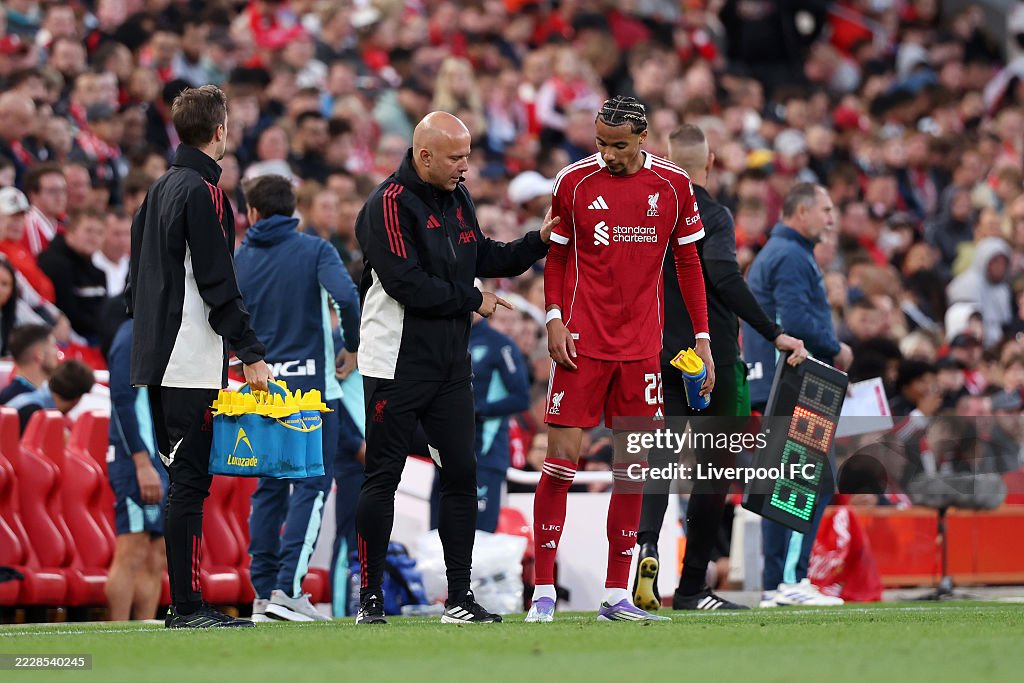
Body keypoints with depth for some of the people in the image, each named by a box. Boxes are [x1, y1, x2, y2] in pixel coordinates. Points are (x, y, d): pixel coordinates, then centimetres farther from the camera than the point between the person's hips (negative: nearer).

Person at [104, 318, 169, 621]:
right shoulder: (134, 336, -10)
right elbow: (123, 402, -18)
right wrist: (143, 464, -23)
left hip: (163, 464, 10)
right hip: (139, 462, -10)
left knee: (156, 560, 7)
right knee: (132, 555, -10)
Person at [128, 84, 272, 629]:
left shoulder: (160, 189, 16)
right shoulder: (202, 191, -12)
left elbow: (137, 278, 21)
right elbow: (218, 284, -16)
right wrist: (250, 354, -14)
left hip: (155, 356, 9)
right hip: (192, 360, -9)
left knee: (182, 477, 11)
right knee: (189, 481, -8)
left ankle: (183, 602, 11)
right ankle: (187, 606, -9)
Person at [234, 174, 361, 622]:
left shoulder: (239, 260, 6)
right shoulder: (313, 251, -4)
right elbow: (346, 296, -20)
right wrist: (354, 347, -5)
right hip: (311, 382, -4)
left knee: (269, 489, 12)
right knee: (311, 487, -4)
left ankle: (264, 592, 10)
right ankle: (287, 589, -16)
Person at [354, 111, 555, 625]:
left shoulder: (458, 199, 11)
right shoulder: (390, 205, -15)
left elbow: (481, 257, 21)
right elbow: (408, 284, -22)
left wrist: (539, 241, 8)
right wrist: (473, 301, -11)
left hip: (451, 363, 7)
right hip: (397, 365, -7)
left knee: (461, 474, 4)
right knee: (382, 477, -2)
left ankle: (459, 597, 10)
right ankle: (369, 598, 4)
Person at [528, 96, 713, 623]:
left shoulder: (673, 186, 3)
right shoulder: (574, 182, -2)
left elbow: (688, 263, 11)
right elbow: (556, 257, 8)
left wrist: (702, 337, 7)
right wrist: (554, 318, -5)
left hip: (641, 348, 2)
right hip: (582, 342, -2)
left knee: (633, 466, 3)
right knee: (562, 457, -7)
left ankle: (617, 596, 8)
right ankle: (543, 591, -2)